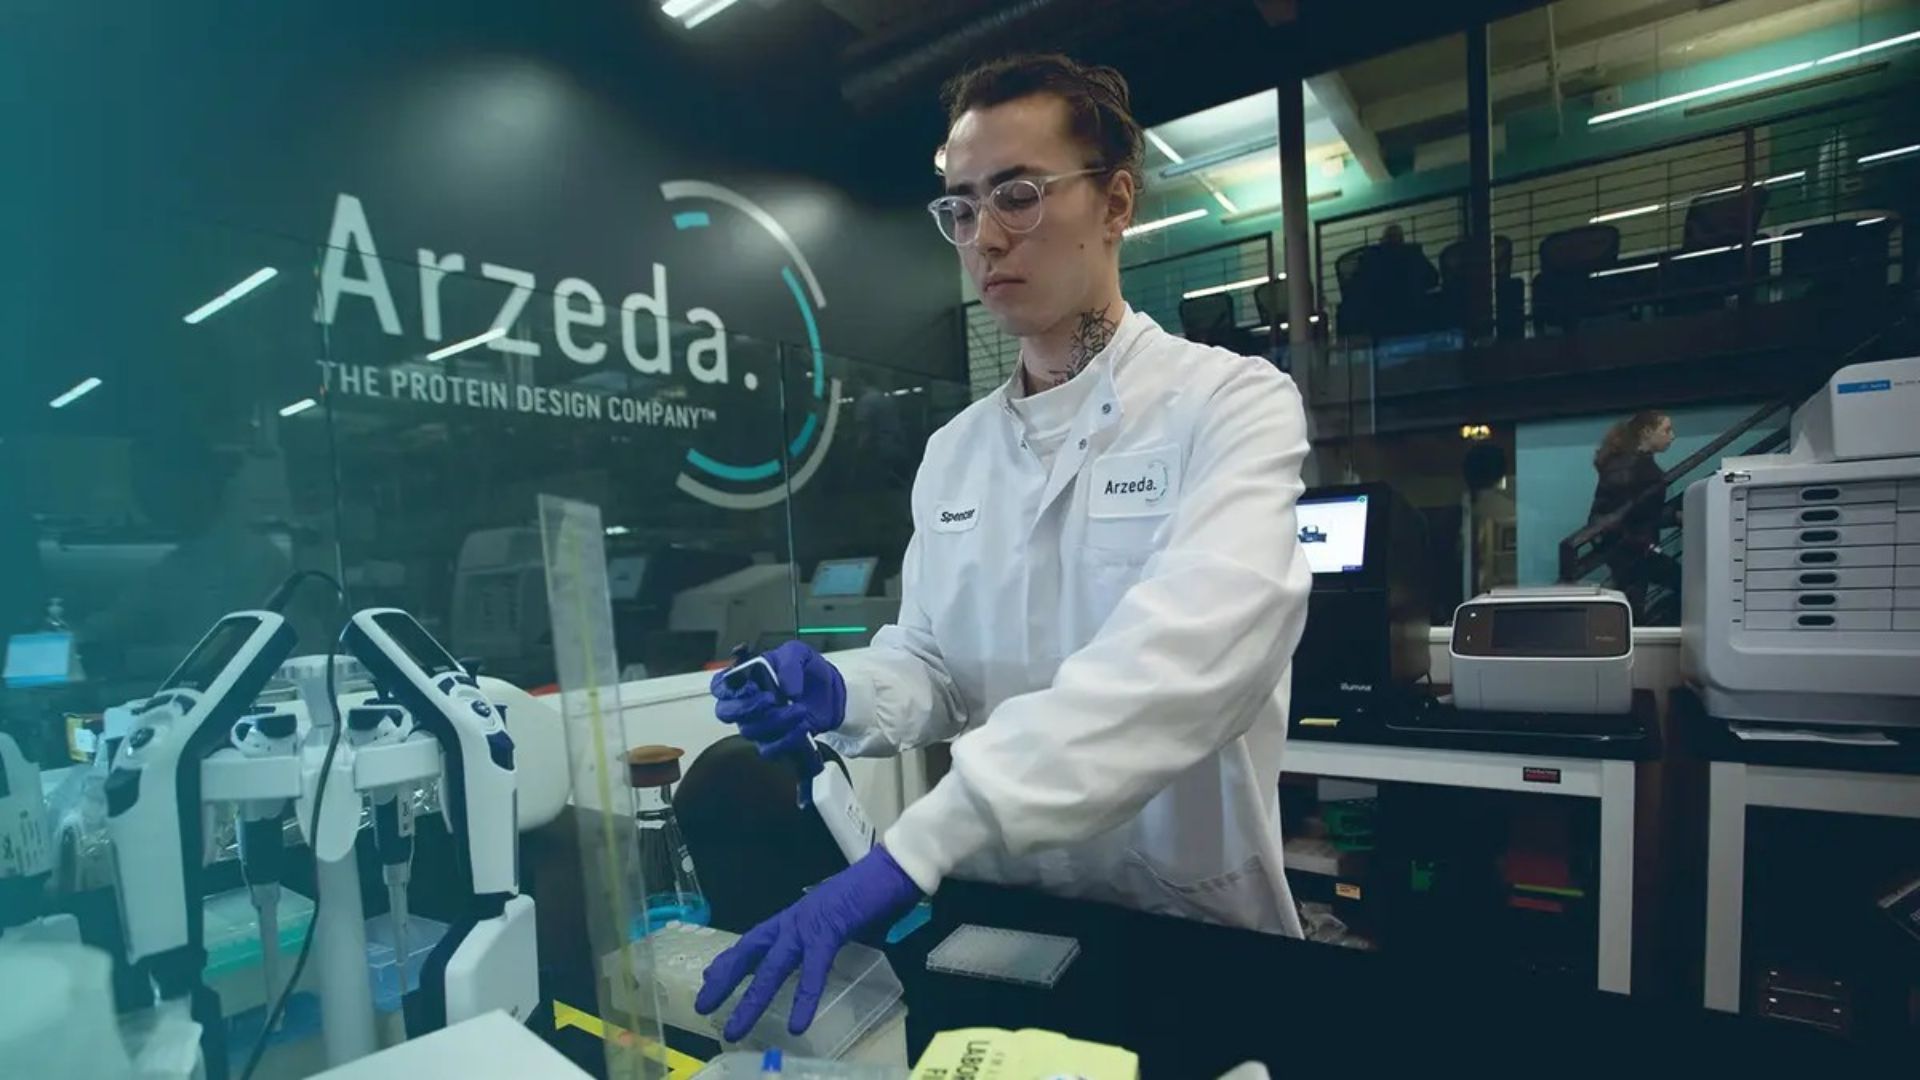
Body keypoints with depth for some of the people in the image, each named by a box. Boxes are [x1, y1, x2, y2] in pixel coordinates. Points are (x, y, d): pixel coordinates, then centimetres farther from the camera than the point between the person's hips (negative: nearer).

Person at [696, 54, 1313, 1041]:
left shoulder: (1232, 404, -13)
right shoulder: (952, 450, 4)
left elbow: (1185, 654, -29)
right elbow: (932, 665, 7)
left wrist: (915, 849, -35)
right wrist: (842, 695, -15)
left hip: (1188, 936, -3)